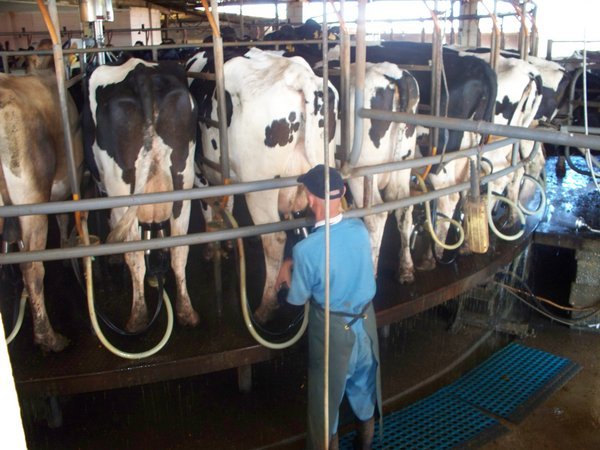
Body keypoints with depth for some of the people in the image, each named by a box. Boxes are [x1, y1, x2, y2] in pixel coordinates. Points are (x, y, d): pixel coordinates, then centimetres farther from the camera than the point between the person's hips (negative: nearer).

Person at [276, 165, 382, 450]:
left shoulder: (306, 249, -27)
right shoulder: (360, 230, -12)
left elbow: (297, 299, -12)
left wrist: (289, 270, 6)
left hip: (331, 327, -5)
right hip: (365, 319, 5)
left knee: (327, 389, 18)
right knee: (364, 381, 25)